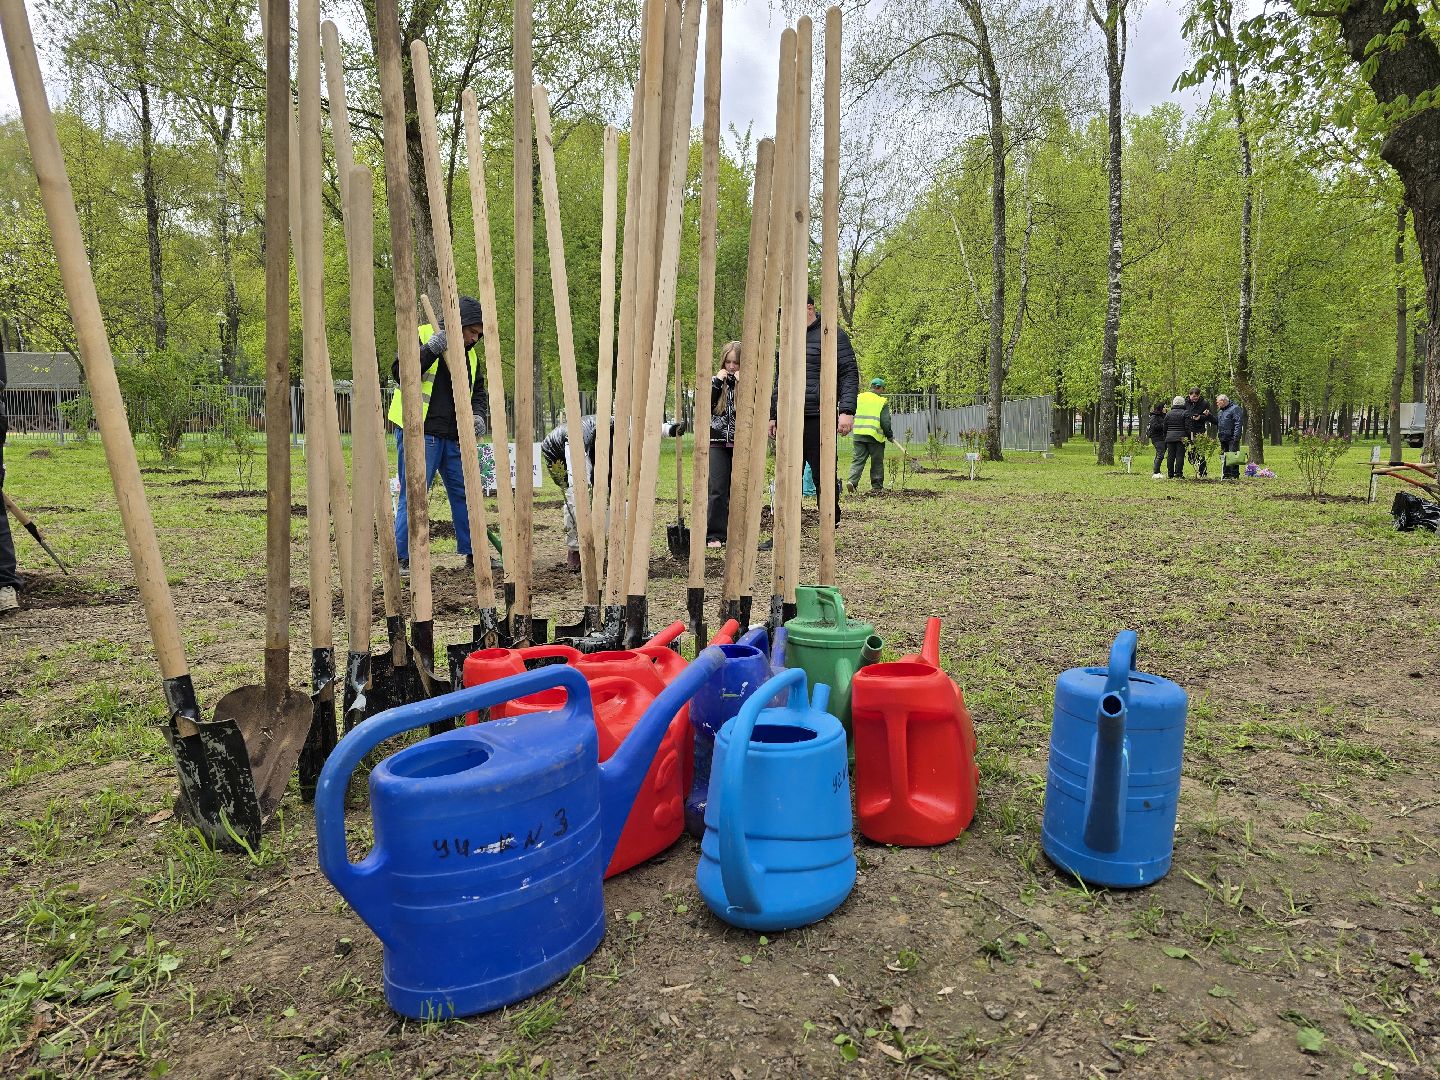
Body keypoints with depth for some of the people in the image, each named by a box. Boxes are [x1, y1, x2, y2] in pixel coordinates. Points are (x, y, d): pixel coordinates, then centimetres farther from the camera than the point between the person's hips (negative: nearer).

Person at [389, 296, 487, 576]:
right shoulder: (421, 336, -5)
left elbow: (478, 390, 24)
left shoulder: (469, 354, 15)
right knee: (413, 496, -6)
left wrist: (478, 415, 5)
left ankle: (472, 552, 21)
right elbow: (400, 373, -14)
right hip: (419, 433, -7)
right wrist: (430, 350, -25)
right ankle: (403, 559, 1)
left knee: (465, 493, 10)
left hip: (453, 437, 7)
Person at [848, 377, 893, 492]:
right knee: (877, 462, 8)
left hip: (858, 435, 3)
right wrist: (890, 435, 4)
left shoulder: (859, 398, 8)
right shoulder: (882, 402, -4)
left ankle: (852, 481, -13)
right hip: (875, 436, -3)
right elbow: (885, 422, -8)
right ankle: (877, 486, 13)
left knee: (857, 460, 5)